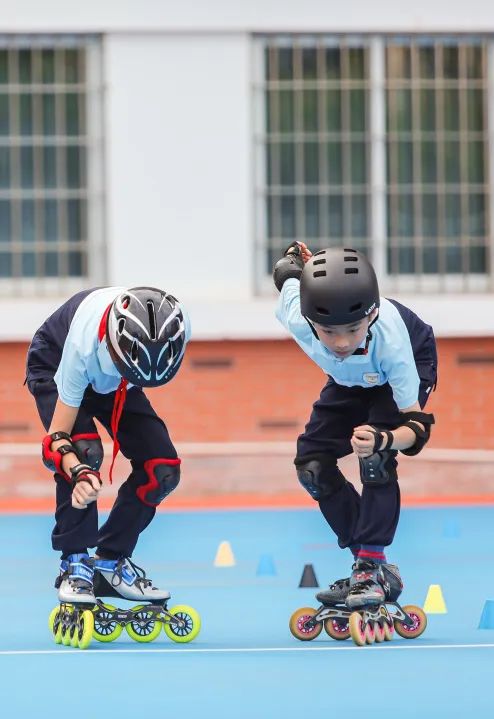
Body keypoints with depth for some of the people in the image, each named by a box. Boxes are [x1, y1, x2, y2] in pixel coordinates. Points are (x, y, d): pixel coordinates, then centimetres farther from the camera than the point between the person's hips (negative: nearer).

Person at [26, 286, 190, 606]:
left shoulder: (176, 327, -34)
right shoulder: (85, 344, -45)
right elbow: (58, 435, -41)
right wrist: (78, 471, -59)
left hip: (112, 382, 5)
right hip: (55, 370, -5)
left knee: (163, 467, -11)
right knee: (84, 450, -32)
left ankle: (111, 561, 5)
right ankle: (74, 564, -18)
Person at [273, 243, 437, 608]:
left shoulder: (388, 339, -45)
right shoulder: (296, 317, -38)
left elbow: (417, 424, -41)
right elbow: (287, 272, -15)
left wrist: (384, 440, -60)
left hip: (412, 365, -5)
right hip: (350, 381, 5)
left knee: (374, 455, -27)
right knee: (312, 463, -6)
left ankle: (373, 566, -20)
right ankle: (369, 562, 3)